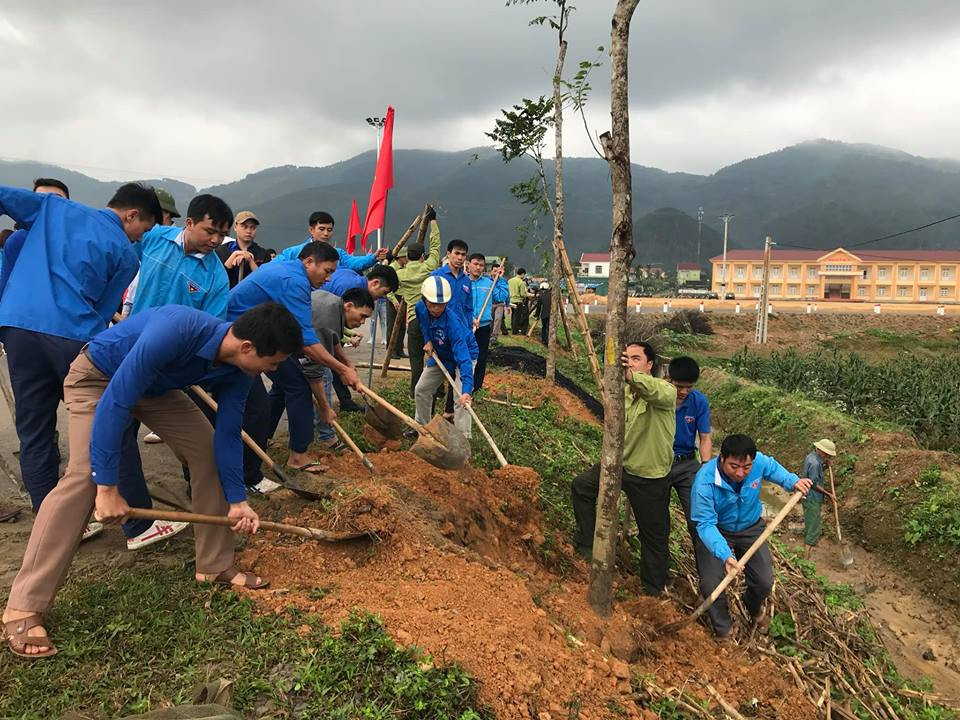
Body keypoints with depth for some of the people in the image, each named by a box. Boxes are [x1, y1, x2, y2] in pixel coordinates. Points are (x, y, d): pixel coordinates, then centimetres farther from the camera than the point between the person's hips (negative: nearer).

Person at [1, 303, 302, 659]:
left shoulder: (237, 371, -19)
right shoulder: (175, 331, -42)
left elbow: (227, 435, -7)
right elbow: (113, 405, -38)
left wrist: (237, 500, -7)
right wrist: (106, 487, -34)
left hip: (157, 385, 7)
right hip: (98, 377, -6)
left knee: (209, 451, -4)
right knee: (85, 476, -22)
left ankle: (215, 565, 9)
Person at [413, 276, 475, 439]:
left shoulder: (452, 321, -39)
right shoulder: (420, 308, -21)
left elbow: (463, 357, -46)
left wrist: (467, 389, -54)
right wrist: (428, 340, -9)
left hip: (464, 355, -6)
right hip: (440, 355, 7)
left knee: (461, 400, -20)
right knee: (421, 389, 12)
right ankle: (422, 426, 33)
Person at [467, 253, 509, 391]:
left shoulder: (488, 283, 7)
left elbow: (503, 297, 6)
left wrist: (499, 279, 2)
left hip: (484, 327, 3)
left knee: (481, 359, 11)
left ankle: (476, 388, 23)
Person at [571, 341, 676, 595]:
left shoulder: (665, 390, -20)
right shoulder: (623, 391, 0)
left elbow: (659, 393, -47)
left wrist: (631, 375, -65)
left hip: (650, 477, -6)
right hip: (621, 464, 6)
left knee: (654, 536, 8)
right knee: (581, 486, 7)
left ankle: (653, 590, 29)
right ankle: (586, 545, 22)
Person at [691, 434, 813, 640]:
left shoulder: (760, 462, -24)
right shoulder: (704, 483, -37)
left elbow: (774, 468, 3)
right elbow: (706, 524, -34)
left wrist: (792, 482, -15)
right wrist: (725, 555, -47)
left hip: (750, 528, 3)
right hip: (717, 531, -3)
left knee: (764, 582, 0)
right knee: (710, 585, -15)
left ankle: (754, 607, 40)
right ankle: (723, 631, 15)